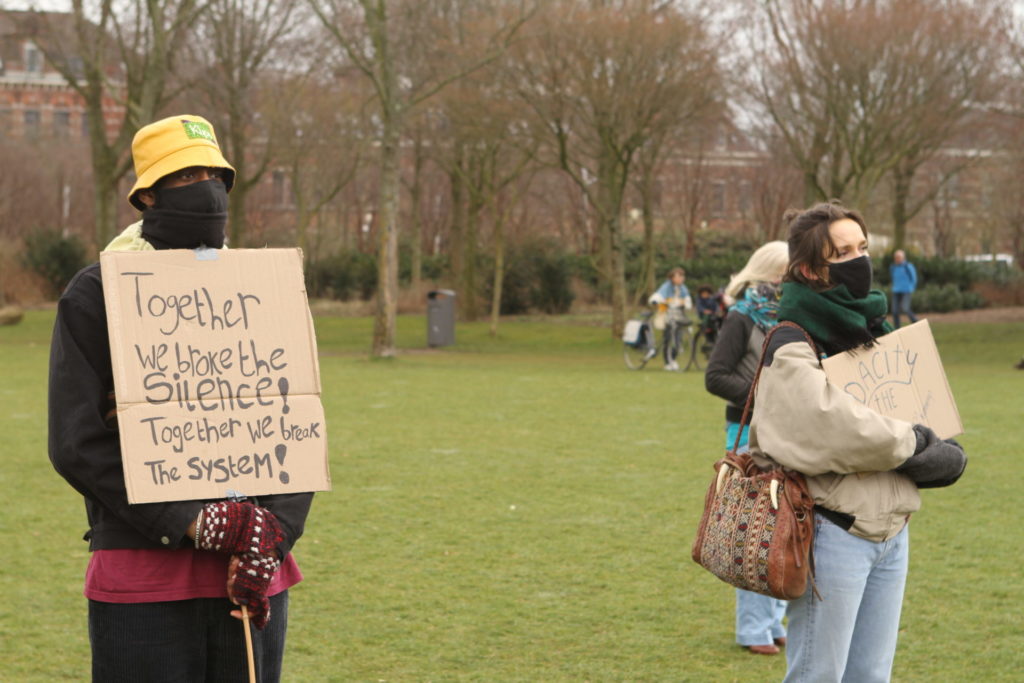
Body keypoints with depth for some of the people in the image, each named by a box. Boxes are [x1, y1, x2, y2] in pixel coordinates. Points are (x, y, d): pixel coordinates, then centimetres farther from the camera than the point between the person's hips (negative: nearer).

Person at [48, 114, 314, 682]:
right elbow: (78, 443, -8)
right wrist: (199, 525, -15)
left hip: (257, 578, 4)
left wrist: (270, 539, -8)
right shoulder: (95, 294, -1)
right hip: (142, 582, -4)